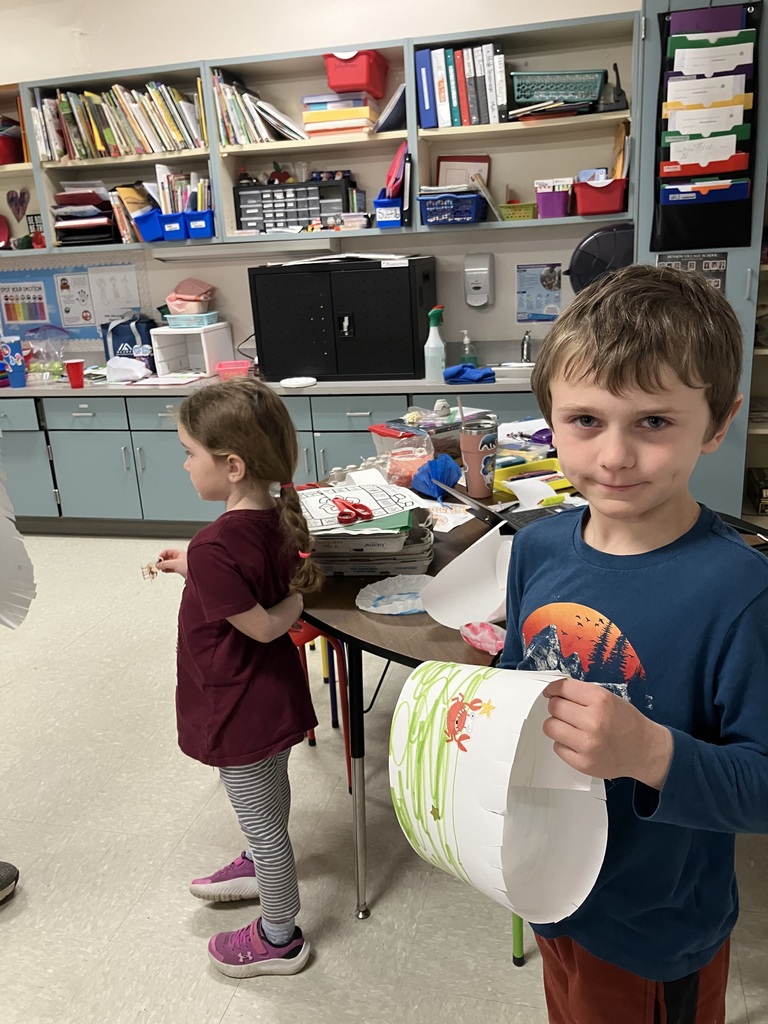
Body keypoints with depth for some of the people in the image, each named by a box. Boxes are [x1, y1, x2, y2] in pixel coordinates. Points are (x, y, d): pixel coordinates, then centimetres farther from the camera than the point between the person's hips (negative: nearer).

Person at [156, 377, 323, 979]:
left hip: (239, 711, -8)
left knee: (260, 818, 12)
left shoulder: (214, 547, -32)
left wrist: (294, 603, -9)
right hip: (275, 695, 8)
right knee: (271, 794, 30)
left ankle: (279, 939, 34)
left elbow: (263, 625, -27)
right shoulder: (279, 516, -8)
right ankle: (263, 867, 57)